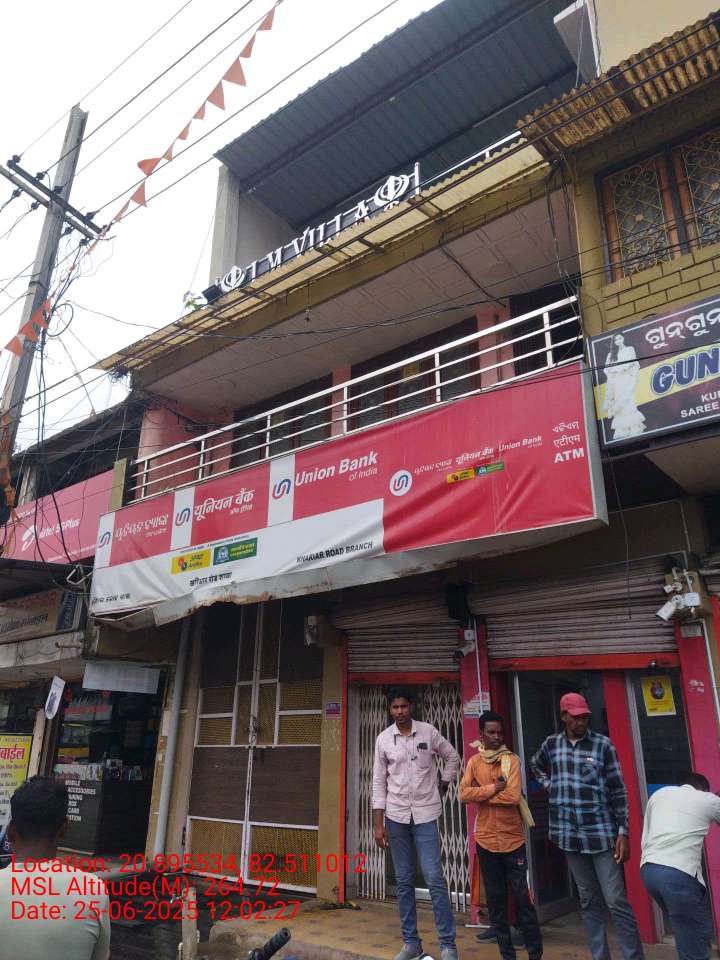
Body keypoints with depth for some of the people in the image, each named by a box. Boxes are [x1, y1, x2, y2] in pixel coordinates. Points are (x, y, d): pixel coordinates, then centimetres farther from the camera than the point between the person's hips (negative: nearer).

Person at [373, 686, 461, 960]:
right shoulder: (383, 739, -2)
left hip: (425, 814, -2)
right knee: (404, 881, 10)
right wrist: (378, 824, -2)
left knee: (435, 879, -4)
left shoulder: (428, 732, -5)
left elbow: (453, 757, 11)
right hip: (396, 816, 2)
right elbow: (379, 783, 1)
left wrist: (443, 785, 7)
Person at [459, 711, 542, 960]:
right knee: (495, 901, 11)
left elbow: (514, 796, -18)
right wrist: (494, 787, -17)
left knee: (523, 898, 4)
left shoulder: (512, 760, -5)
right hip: (486, 840, 2)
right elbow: (464, 794, -11)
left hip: (513, 839, -2)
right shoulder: (474, 762, 2)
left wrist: (481, 794, -11)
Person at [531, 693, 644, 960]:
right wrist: (550, 786, 8)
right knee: (589, 903, 14)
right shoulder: (552, 744, 3)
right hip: (570, 836, 3)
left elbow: (618, 791, -4)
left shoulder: (602, 745, -6)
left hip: (602, 834, -3)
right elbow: (536, 766, 25)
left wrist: (623, 832, -8)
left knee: (616, 902, -3)